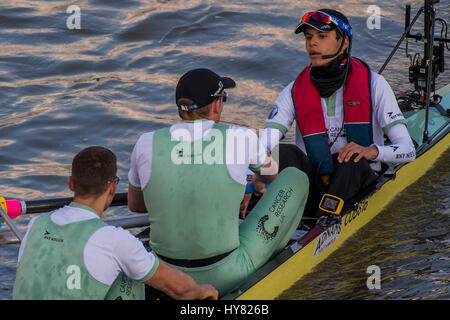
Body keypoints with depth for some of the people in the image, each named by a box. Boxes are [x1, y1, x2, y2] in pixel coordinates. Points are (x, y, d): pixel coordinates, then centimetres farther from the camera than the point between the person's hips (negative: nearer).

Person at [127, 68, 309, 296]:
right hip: (226, 279, -4)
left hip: (168, 277, 4)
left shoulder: (147, 144, -6)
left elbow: (134, 204, 13)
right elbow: (271, 175, 14)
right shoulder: (240, 138, -10)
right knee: (295, 178, 12)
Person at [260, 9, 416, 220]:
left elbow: (407, 150, -8)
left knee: (353, 161, -33)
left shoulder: (373, 84, -1)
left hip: (359, 181, -2)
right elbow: (263, 149, -7)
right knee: (284, 153, -24)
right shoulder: (295, 92, 4)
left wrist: (372, 151, -29)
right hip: (313, 185, 2)